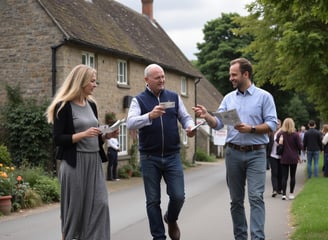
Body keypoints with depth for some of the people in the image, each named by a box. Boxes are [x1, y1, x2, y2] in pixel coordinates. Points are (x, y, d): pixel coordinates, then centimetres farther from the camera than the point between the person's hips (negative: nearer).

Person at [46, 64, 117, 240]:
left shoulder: (91, 104, 13)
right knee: (75, 208, 2)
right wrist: (83, 134, -20)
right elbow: (58, 139, -12)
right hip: (75, 163, -6)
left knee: (99, 204, -1)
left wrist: (106, 136, 1)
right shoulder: (64, 106, -8)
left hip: (94, 162, 6)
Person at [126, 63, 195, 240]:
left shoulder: (174, 97, 9)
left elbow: (185, 117, 11)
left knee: (178, 196, -2)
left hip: (172, 156, 2)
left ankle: (171, 219, 30)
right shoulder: (139, 100, -1)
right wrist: (150, 116, -33)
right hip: (149, 158, -2)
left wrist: (190, 127, -12)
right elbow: (130, 123, -16)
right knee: (153, 200, 4)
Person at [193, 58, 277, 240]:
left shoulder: (264, 96, 0)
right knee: (236, 200, 8)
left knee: (256, 197, -11)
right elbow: (218, 124, 4)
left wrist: (250, 129, -18)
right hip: (233, 153, 4)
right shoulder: (229, 98, 11)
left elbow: (272, 124, -6)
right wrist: (207, 116, -15)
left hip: (256, 154, -4)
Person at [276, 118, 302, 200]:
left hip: (284, 158, 1)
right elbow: (300, 146, -7)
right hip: (293, 158, -1)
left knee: (284, 177, 4)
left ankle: (284, 194, -2)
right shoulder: (295, 134, -9)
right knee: (292, 176, 9)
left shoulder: (280, 134, -4)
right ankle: (291, 193, 12)